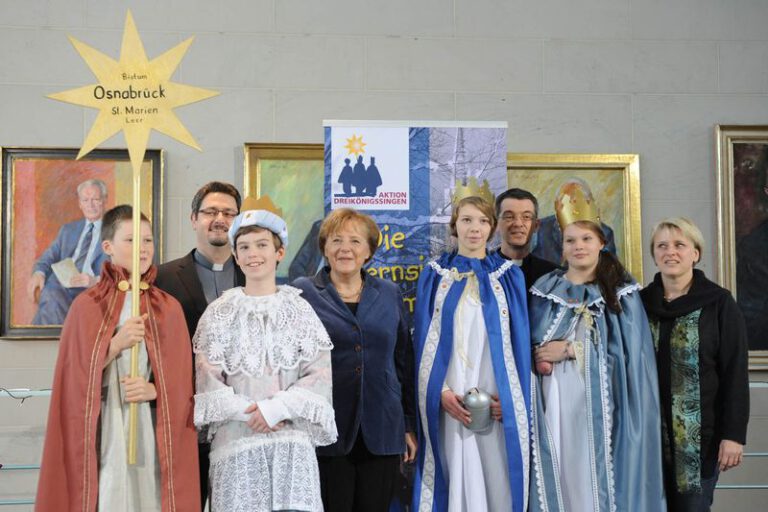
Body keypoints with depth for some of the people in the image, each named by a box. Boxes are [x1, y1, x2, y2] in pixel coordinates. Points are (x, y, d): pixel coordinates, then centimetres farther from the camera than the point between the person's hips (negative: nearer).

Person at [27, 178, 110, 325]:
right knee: (51, 298, -33)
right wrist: (39, 273, -6)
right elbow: (49, 257, 19)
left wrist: (95, 281, -21)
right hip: (60, 286, 4)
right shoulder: (68, 229, 28)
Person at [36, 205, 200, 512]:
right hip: (102, 431, -1)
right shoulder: (87, 306, 2)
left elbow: (180, 383, 5)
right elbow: (76, 378, -2)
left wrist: (154, 390, -15)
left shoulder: (169, 308, 6)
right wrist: (116, 344, -15)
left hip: (153, 431, 1)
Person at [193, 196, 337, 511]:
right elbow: (208, 381, 2)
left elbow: (319, 374, 1)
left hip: (292, 440, 0)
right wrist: (249, 412, -11)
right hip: (236, 440, 0)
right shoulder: (219, 313, 8)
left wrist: (277, 407, -12)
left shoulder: (299, 309, 8)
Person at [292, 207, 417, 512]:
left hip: (382, 433, 3)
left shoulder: (390, 295, 10)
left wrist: (409, 425, 10)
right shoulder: (302, 293, 1)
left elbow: (404, 363, 12)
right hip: (327, 434, -2)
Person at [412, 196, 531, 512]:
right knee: (455, 479, -1)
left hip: (498, 398, 1)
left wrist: (510, 395, -7)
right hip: (450, 398, 0)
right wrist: (440, 391, -10)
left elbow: (520, 339, 5)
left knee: (498, 479, -2)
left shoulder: (510, 276, 10)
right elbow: (425, 339, 3)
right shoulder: (434, 275, 8)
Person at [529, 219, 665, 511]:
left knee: (596, 477, -5)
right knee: (557, 480, -2)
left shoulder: (621, 292, 7)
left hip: (600, 403, -1)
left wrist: (572, 350, -9)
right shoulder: (544, 290, 13)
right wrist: (538, 357, -12)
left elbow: (627, 351, -3)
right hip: (553, 402, 1)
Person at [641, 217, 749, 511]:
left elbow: (735, 373, -6)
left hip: (700, 434, -3)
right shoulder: (641, 302, 6)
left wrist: (734, 434, -11)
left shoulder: (719, 303, -4)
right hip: (650, 434, 3)